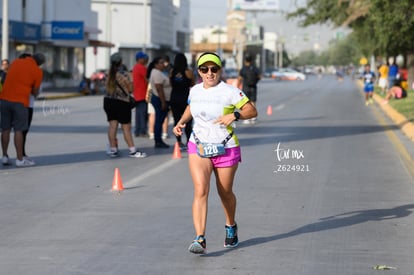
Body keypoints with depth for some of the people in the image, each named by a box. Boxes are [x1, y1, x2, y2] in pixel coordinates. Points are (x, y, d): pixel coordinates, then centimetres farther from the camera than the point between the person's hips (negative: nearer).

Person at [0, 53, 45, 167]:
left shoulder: (15, 62, 10)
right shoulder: (37, 71, -2)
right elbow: (35, 92, 2)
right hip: (20, 101, -4)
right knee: (18, 130, -1)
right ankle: (20, 159, 1)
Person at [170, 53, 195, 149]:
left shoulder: (172, 72, -2)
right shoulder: (188, 72, -9)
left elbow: (171, 84, 5)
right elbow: (192, 84, 3)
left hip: (174, 98, 3)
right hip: (185, 97, -3)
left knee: (177, 120, 9)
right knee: (188, 121, 3)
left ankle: (179, 142, 11)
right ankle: (189, 141, 1)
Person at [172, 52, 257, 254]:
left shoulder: (230, 92, -9)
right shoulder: (195, 91, 5)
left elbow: (252, 111, -10)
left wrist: (234, 115, -27)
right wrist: (181, 123, 6)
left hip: (226, 149, -2)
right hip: (198, 147, 2)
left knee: (225, 193, 12)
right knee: (200, 191, -15)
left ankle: (231, 226, 42)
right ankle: (200, 239, -21)